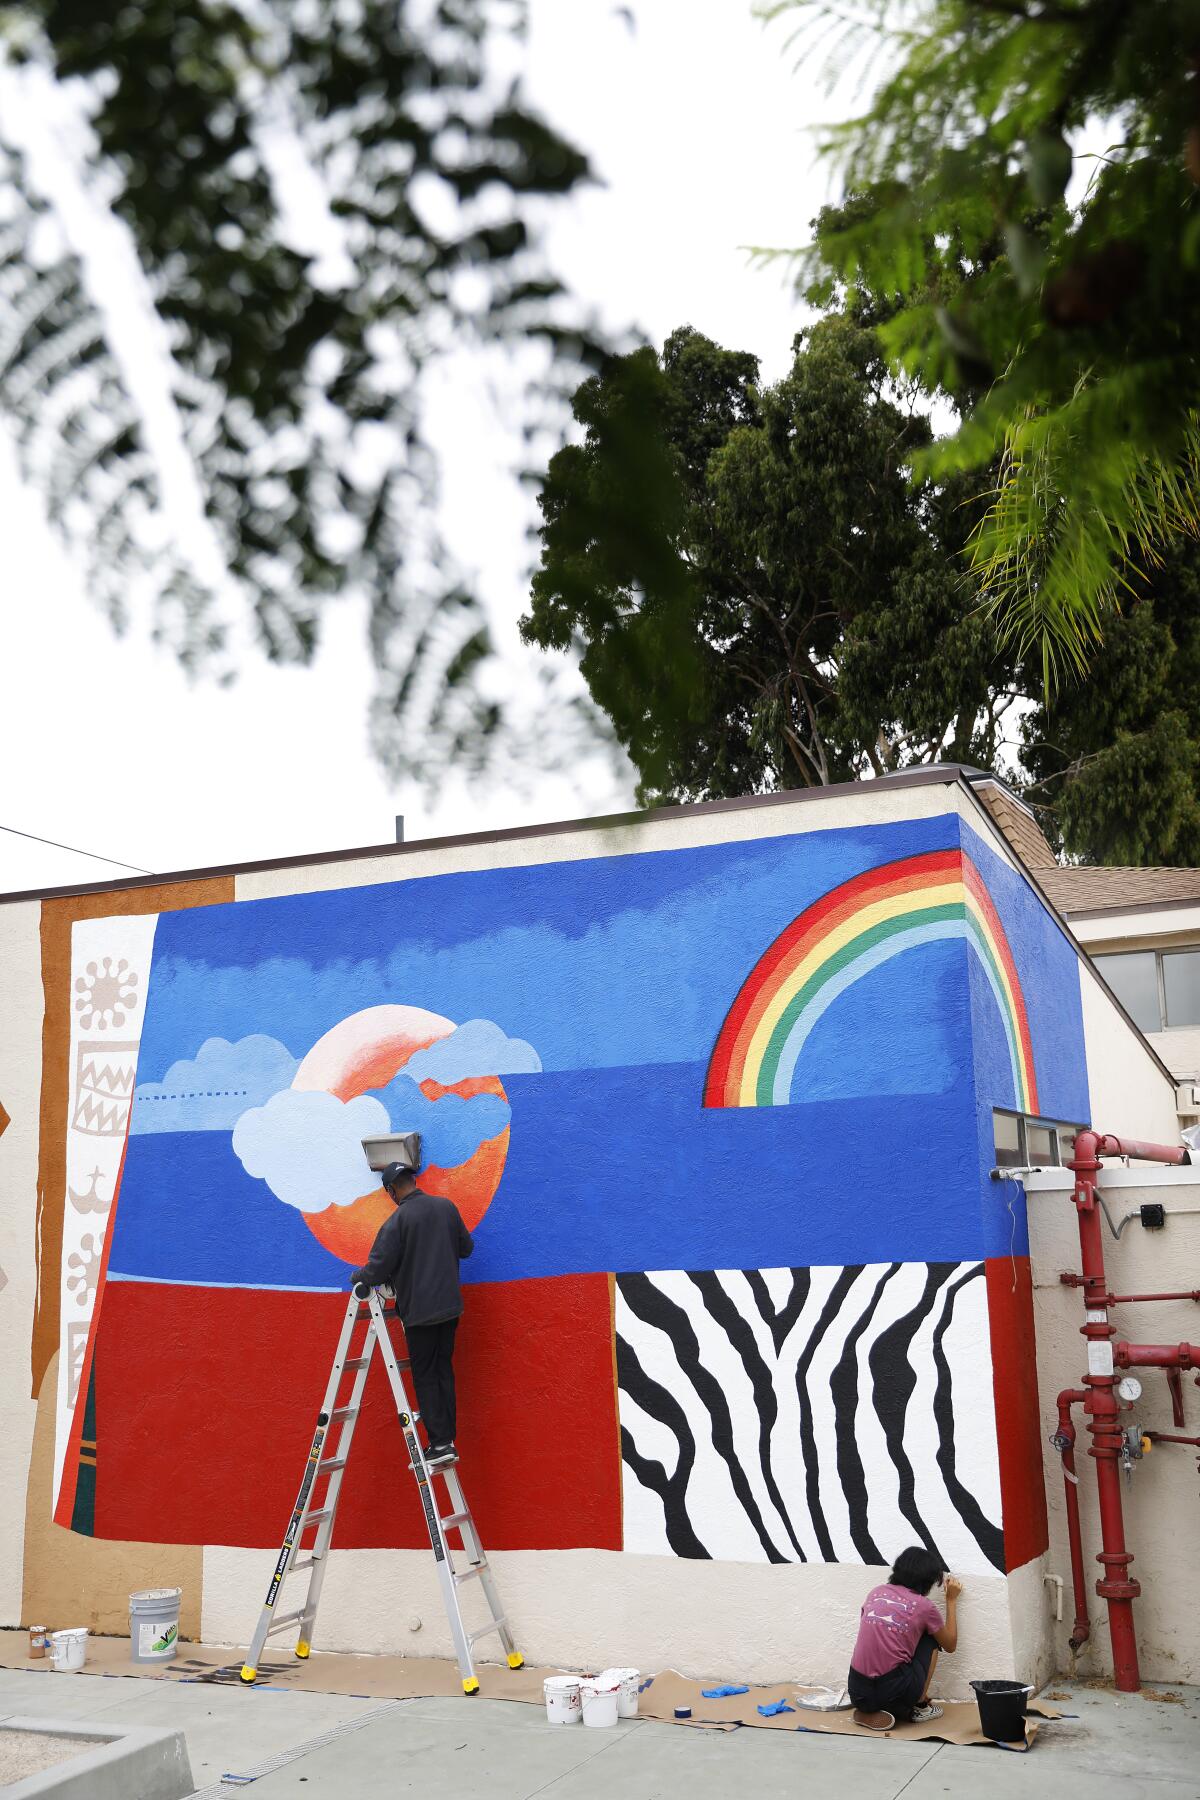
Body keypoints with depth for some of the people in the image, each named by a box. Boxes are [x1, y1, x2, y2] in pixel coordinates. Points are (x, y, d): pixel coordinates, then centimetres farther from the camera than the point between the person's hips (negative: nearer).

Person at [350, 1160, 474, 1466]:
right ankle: (448, 1438, 12)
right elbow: (466, 1247, 13)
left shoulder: (397, 1221, -15)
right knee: (444, 1371, 13)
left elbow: (379, 1268, -15)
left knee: (425, 1376, 3)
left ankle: (439, 1443, -2)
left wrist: (357, 1278, 5)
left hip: (419, 1311, -5)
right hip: (450, 1305, 5)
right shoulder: (447, 1207, 2)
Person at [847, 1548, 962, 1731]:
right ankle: (920, 1708, 19)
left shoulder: (875, 1593, 11)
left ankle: (868, 1713, 16)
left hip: (857, 1693, 4)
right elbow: (950, 1645, 18)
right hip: (893, 1693, -4)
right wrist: (951, 1600, 26)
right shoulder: (923, 1606, -1)